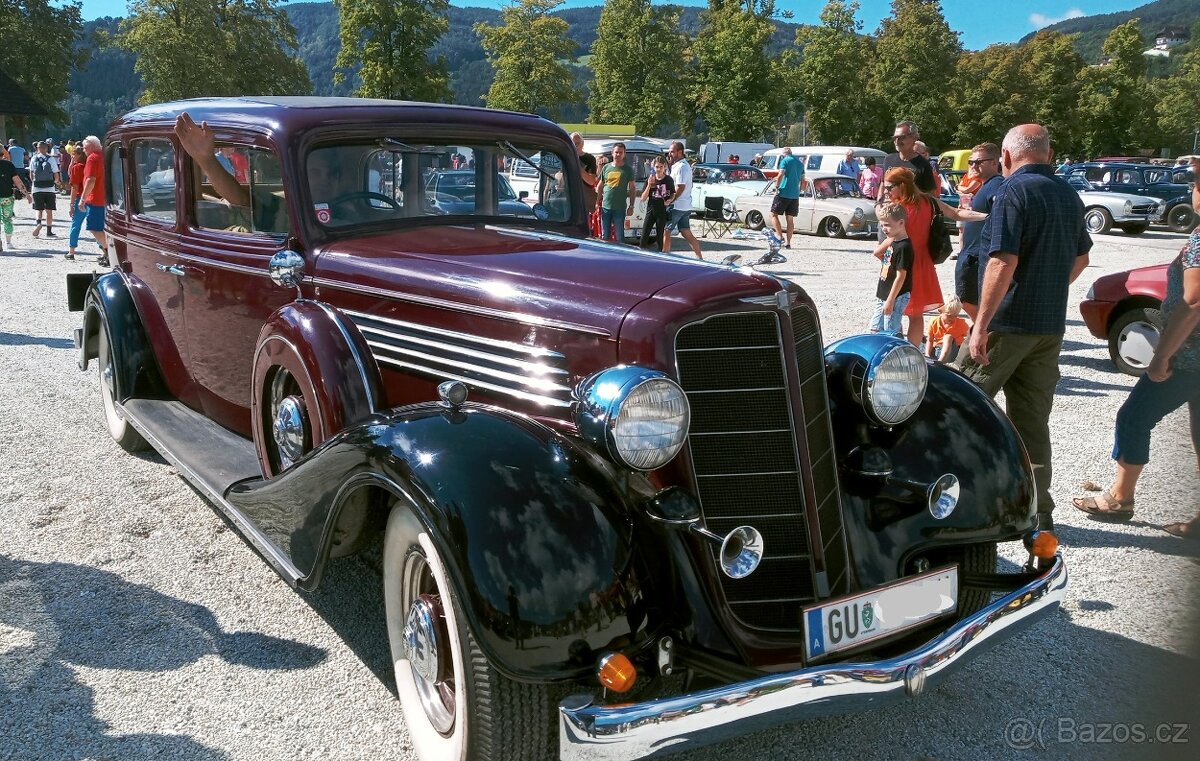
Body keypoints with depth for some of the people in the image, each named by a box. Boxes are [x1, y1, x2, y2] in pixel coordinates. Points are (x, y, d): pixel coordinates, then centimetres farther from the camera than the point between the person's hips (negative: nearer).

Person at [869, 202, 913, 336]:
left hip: (896, 297, -9)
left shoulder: (904, 247, -19)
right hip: (883, 295, 9)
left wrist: (890, 300, -21)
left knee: (891, 332, -6)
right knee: (875, 329, 14)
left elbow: (901, 276, -21)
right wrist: (889, 239, 0)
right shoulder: (892, 242, 8)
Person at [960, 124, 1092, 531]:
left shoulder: (1013, 192, -12)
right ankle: (1039, 512, 14)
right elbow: (1080, 258, 24)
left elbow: (1003, 262, -21)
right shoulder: (1069, 195, 13)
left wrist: (982, 324, -20)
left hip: (1010, 322, -7)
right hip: (1051, 326, 8)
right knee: (1033, 420, 11)